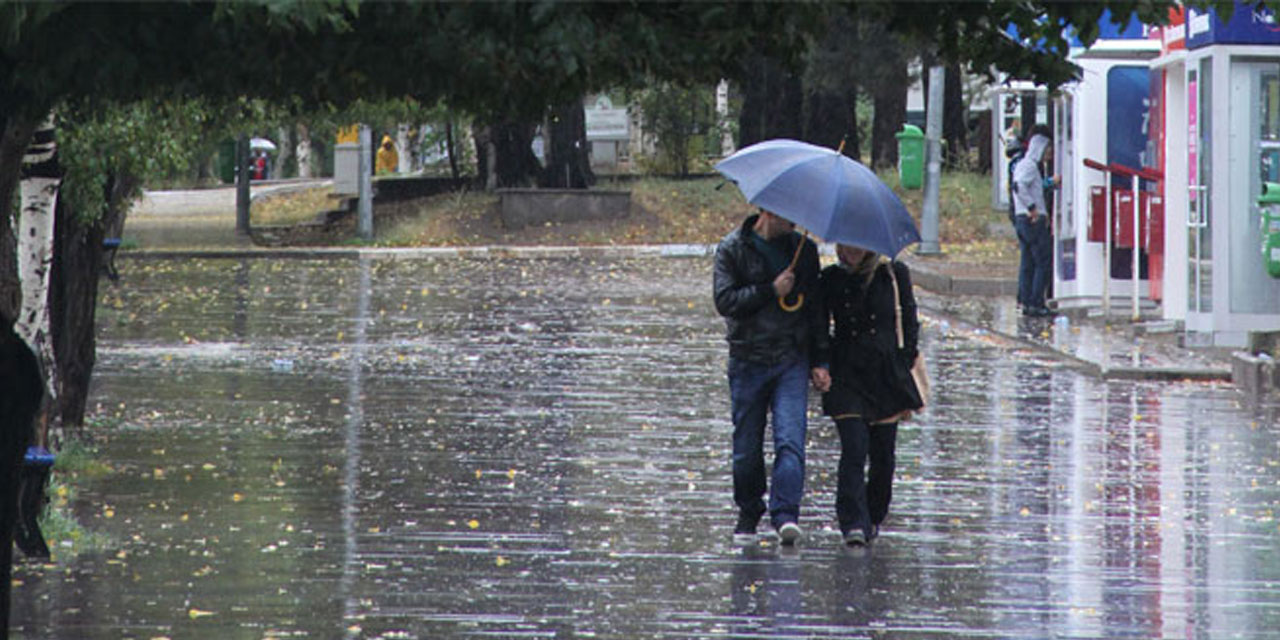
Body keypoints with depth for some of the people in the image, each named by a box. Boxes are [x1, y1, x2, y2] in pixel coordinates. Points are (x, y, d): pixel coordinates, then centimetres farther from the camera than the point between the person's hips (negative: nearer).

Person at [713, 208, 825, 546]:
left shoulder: (804, 249, 10)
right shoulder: (732, 249, 0)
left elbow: (815, 305, 14)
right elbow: (725, 301, -9)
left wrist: (820, 360, 9)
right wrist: (771, 291, -16)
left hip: (792, 361, 1)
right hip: (748, 361, -1)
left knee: (790, 439, -14)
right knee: (747, 445, 5)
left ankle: (785, 514, -19)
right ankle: (749, 511, 24)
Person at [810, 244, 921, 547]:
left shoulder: (895, 275, 3)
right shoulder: (831, 280, 4)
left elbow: (909, 325, 7)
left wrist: (905, 369, 1)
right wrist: (820, 364, -8)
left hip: (887, 375, 1)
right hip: (846, 378, -1)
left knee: (883, 456, 4)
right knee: (853, 450, -13)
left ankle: (874, 518, 23)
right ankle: (853, 524, -15)